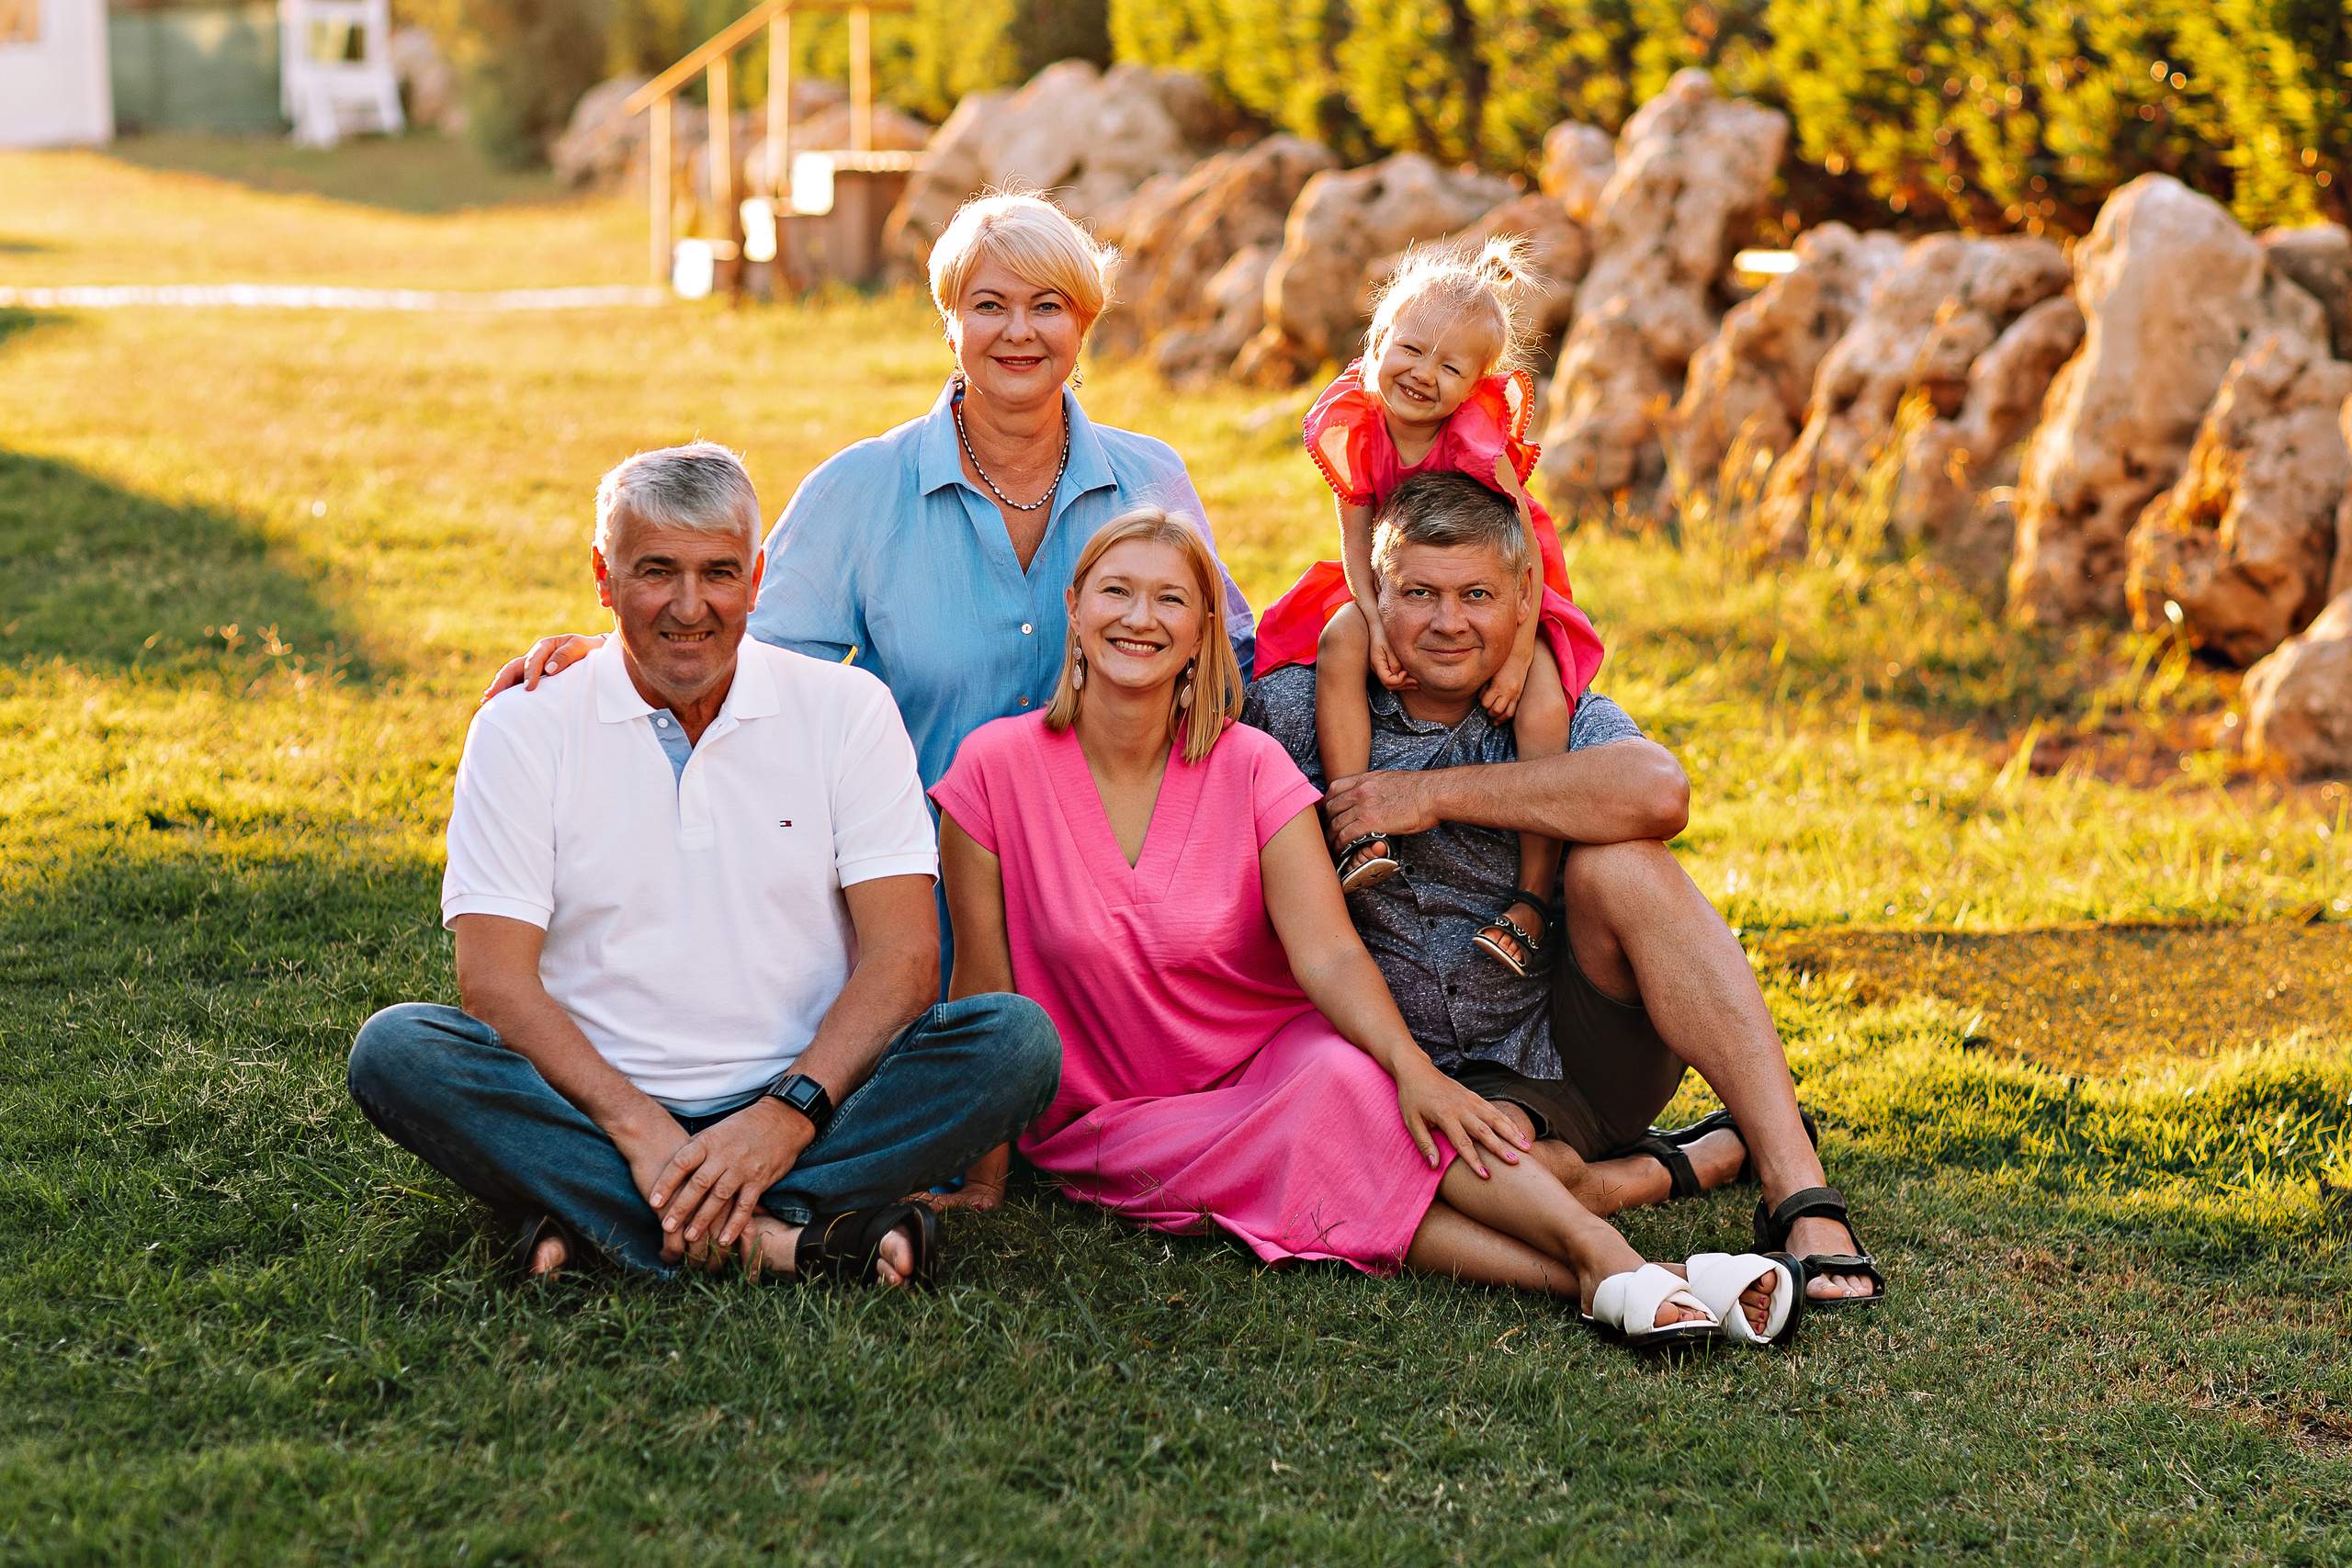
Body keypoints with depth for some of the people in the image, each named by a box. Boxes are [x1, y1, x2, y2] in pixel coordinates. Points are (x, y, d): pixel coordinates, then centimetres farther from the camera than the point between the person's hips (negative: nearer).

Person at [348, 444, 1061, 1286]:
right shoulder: (524, 728, 2)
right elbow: (495, 981, -7)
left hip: (808, 1111, 1)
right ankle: (777, 1238, -33)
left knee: (1017, 1037, -24)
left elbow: (904, 957, -4)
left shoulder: (846, 709, 4)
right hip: (594, 1114, 0)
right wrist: (638, 1126, -22)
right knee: (395, 1048, -26)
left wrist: (787, 1116, -20)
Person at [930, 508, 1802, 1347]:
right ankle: (1590, 1282, -43)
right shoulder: (996, 769, -9)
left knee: (1352, 1080, -33)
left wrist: (1407, 1063, -35)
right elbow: (984, 986, -5)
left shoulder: (1248, 768, -5)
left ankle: (1614, 1266, -43)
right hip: (1113, 1122, -2)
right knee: (1327, 1175, -31)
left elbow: (1328, 952, -16)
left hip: (1273, 1062, 2)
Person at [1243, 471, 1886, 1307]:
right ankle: (1701, 1163, -10)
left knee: (1615, 862, -28)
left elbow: (1658, 792, -26)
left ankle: (1799, 1189, -28)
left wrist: (1434, 795, -23)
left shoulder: (1561, 717, -3)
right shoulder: (1303, 707, -1)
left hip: (1585, 1046, 2)